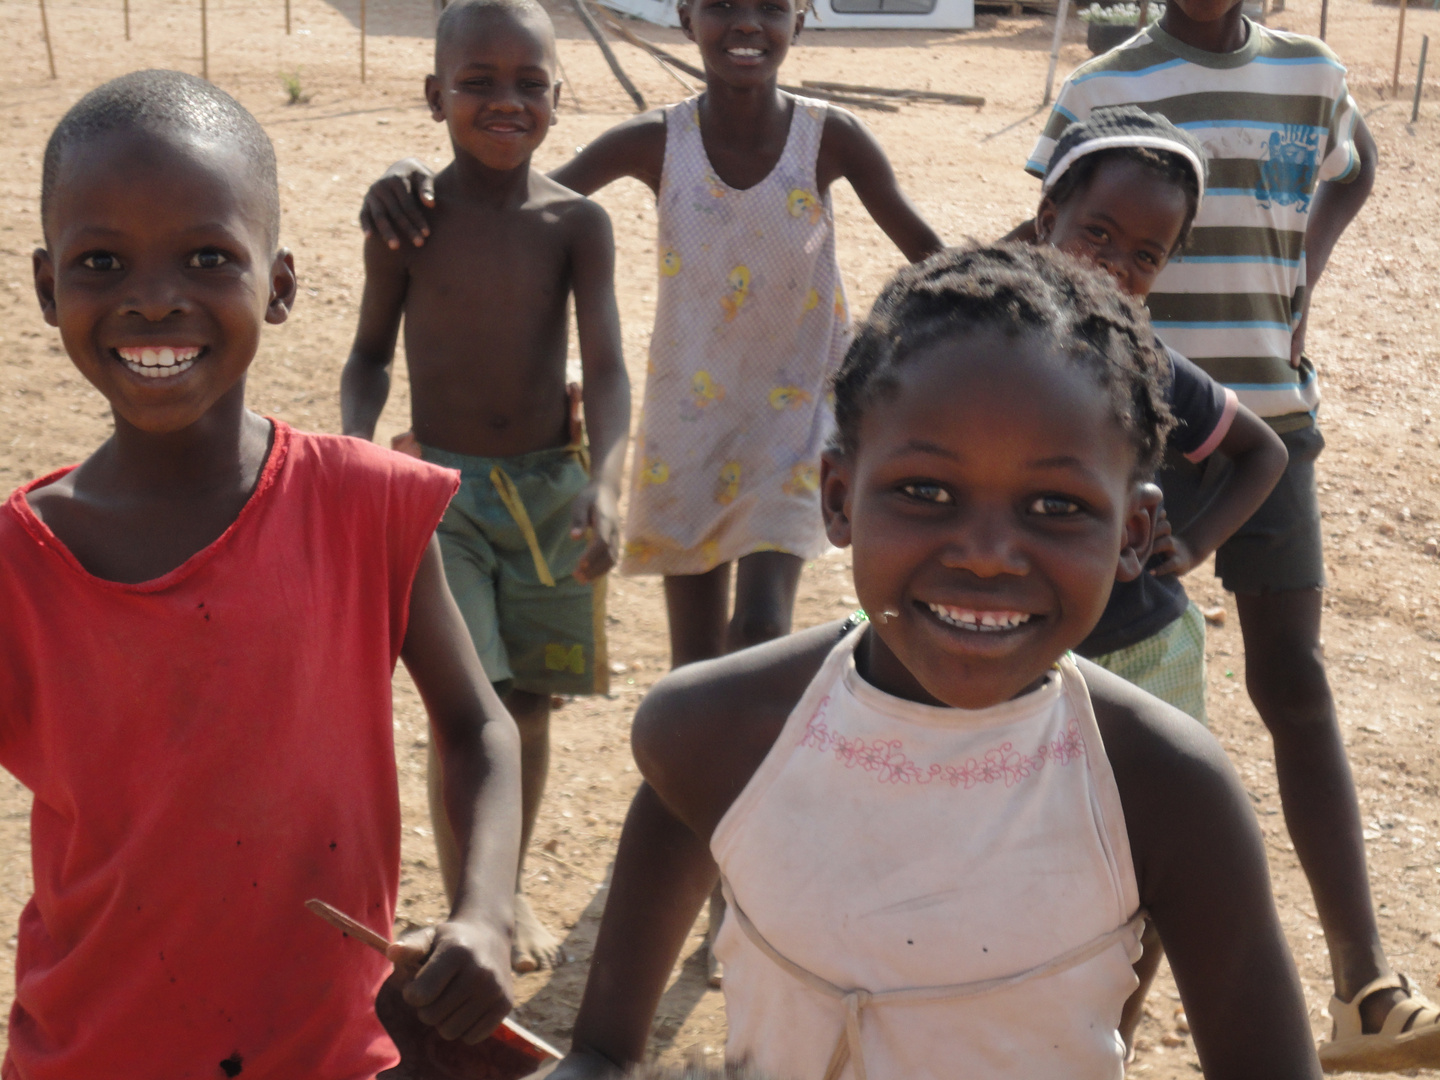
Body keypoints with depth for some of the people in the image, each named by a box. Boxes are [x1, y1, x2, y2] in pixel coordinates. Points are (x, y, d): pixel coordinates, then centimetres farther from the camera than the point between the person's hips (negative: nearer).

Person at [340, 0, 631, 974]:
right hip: (442, 490, -2)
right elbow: (373, 354, 4)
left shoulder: (578, 224, -5)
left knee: (530, 702, 13)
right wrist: (357, 448, -15)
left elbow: (608, 369, -12)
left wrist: (603, 483, -29)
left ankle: (514, 885, 35)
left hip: (552, 488, 2)